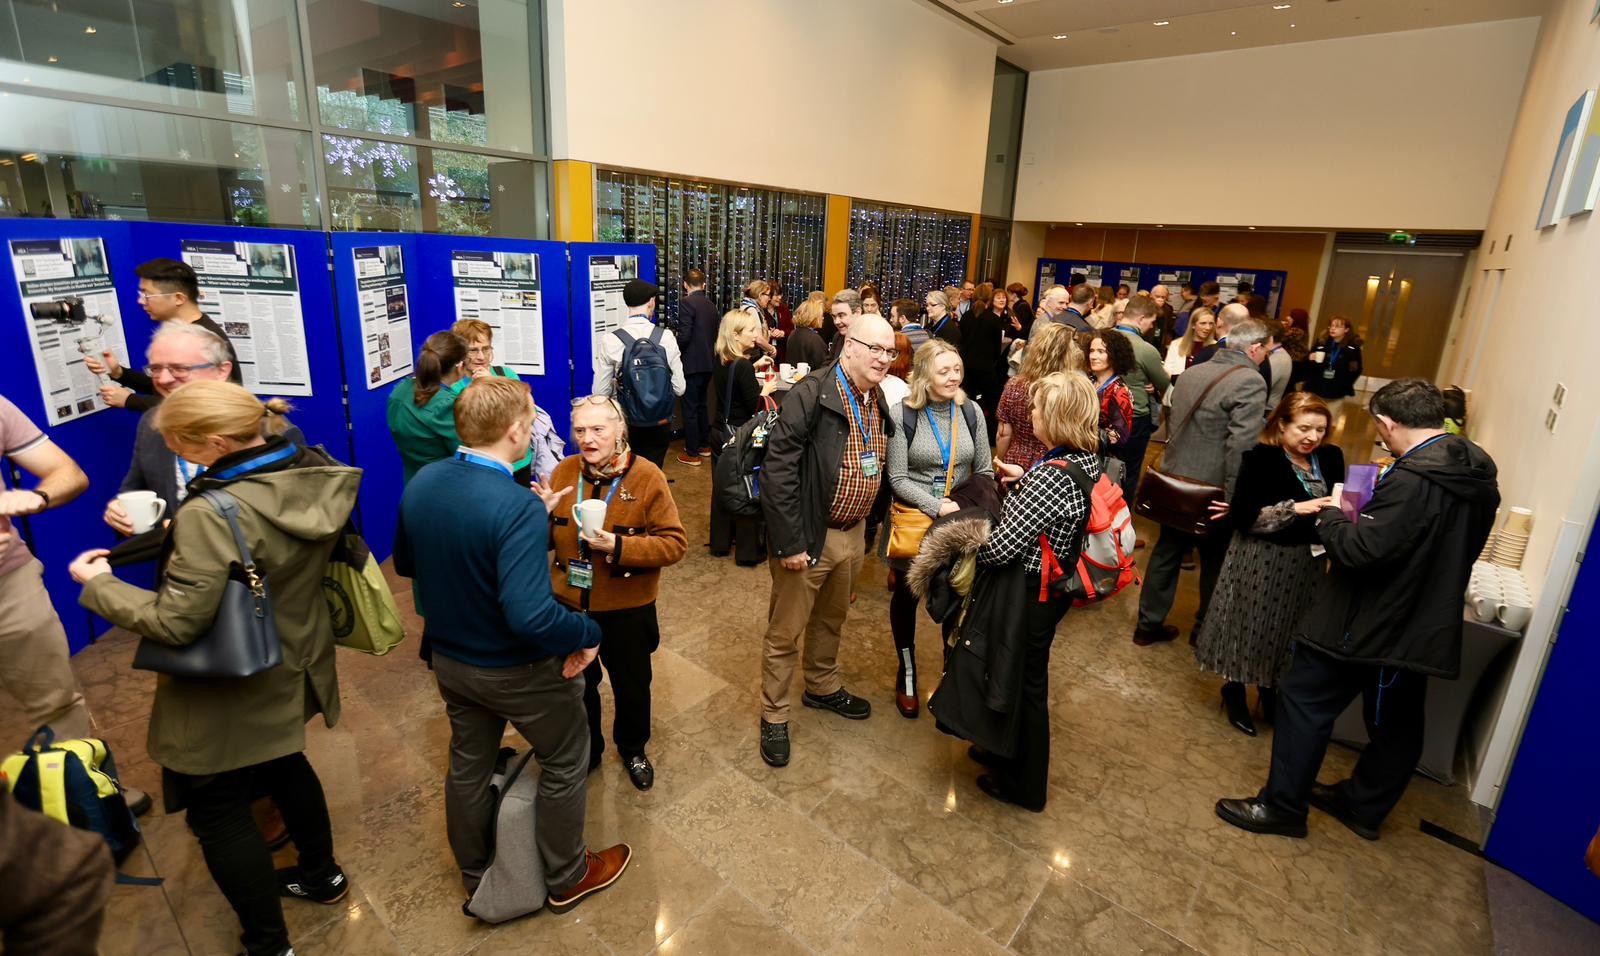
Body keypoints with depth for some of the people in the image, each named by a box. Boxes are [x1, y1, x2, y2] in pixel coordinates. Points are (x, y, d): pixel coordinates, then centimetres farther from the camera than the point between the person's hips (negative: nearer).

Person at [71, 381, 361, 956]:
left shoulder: (211, 515, -31)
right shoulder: (315, 475, -10)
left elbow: (174, 623, -25)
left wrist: (98, 583, -9)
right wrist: (171, 531, 7)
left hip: (232, 689, -7)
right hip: (292, 665, 7)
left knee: (217, 811, 13)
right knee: (283, 766, 29)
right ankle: (322, 875, 49)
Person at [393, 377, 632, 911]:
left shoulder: (421, 484, -9)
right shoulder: (519, 507, -33)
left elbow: (405, 564, 8)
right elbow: (531, 616, -40)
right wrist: (590, 634, -22)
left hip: (448, 659, 7)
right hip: (516, 670, -7)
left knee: (468, 763, 27)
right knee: (565, 763, 17)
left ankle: (474, 872, 50)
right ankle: (567, 878, 37)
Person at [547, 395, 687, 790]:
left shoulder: (647, 477, -16)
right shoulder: (563, 472, -4)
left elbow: (675, 543, -18)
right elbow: (547, 538, 3)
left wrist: (620, 546, -29)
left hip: (627, 609, -3)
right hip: (570, 605, 3)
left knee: (631, 687, 18)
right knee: (577, 685, 22)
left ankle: (633, 750, 47)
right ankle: (585, 750, 49)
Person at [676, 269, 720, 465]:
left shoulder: (686, 302, -13)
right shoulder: (711, 305, 9)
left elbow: (684, 336, -20)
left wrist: (675, 352, -3)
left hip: (692, 363, -8)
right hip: (708, 362, 8)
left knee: (690, 408, 0)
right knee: (701, 404, 20)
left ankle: (692, 453, 6)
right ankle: (704, 445, 30)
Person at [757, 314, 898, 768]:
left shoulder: (880, 401, 4)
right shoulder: (809, 396, -21)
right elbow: (778, 471, -23)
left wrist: (869, 525, 13)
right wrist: (789, 542, -22)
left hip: (853, 533, 7)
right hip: (808, 536, -7)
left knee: (831, 619, 26)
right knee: (786, 631, 8)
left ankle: (823, 688, 48)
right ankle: (774, 716, 28)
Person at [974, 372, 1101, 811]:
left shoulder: (1050, 477, -31)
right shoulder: (1089, 458, -4)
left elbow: (999, 547, -28)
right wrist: (1025, 477, 5)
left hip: (1031, 592, -8)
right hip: (1056, 585, 9)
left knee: (1025, 682, 11)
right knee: (1025, 675, 25)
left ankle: (1024, 785, 33)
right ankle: (1011, 753, 47)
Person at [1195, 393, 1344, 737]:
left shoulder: (1331, 457, 0)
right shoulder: (1261, 458, -16)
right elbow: (1244, 516, -20)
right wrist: (1295, 509, -26)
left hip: (1307, 560, 5)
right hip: (1261, 559, -5)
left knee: (1289, 631, 16)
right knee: (1251, 625, 8)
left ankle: (1270, 692, 37)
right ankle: (1234, 692, 28)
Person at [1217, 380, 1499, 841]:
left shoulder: (1412, 479, -26)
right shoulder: (1478, 472, 5)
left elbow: (1360, 550, -27)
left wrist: (1331, 516, -9)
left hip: (1369, 621, -9)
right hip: (1423, 625, 9)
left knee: (1305, 702, 3)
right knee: (1397, 722, 19)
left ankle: (1282, 807, 13)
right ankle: (1364, 807, 37)